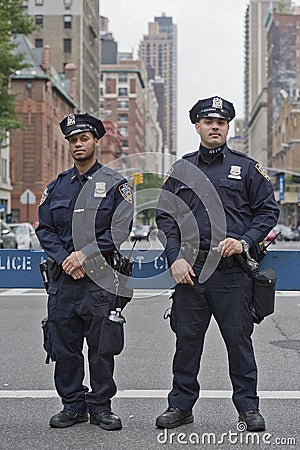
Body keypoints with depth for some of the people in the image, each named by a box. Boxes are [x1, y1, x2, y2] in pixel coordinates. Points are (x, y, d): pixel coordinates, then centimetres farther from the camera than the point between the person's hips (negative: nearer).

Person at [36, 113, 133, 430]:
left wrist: (85, 255, -14)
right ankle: (72, 405, 20)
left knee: (102, 346, 3)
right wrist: (64, 260, -6)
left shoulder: (115, 185, 2)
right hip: (63, 277, 4)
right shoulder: (56, 186, 14)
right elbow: (44, 229, 10)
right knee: (64, 345, 7)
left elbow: (121, 231, -7)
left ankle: (100, 406, 16)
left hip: (101, 277, -3)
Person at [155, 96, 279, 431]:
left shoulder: (246, 167, 7)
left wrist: (245, 241, -9)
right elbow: (165, 217, 10)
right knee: (186, 339, 7)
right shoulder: (181, 169, 11)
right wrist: (176, 259, -2)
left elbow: (268, 211, 7)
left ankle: (248, 407, 15)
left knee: (239, 339, 3)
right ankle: (181, 405, 19)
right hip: (190, 269, 2)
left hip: (233, 270, -1)